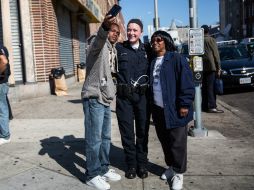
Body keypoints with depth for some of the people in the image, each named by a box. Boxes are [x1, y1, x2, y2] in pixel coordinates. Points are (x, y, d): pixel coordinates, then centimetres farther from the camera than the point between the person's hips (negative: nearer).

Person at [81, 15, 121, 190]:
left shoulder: (113, 50, 18)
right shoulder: (99, 44, -7)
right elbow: (99, 38, -34)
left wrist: (113, 90, 15)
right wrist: (104, 27, -54)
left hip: (106, 99, 9)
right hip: (94, 98, -9)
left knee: (106, 137, 14)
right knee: (94, 138, -3)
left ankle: (103, 169, 27)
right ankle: (93, 175, 8)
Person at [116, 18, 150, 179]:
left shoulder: (146, 50, 8)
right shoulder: (119, 48, 2)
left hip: (143, 95, 2)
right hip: (124, 96, -1)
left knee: (142, 130, 10)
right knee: (127, 131, 7)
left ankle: (142, 163, 25)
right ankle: (131, 164, 23)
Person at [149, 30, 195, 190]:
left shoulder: (176, 58, -8)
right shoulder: (152, 62, 15)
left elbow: (186, 82, -14)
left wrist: (185, 104, -18)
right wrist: (152, 106, 14)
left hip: (174, 109, -7)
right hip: (158, 109, 7)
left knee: (177, 143, 1)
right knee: (164, 141, 16)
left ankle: (178, 173, 14)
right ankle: (171, 166, 34)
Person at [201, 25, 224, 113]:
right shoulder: (211, 40, -2)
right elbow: (216, 54, -4)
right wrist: (219, 67, -2)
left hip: (202, 67, 5)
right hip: (211, 66, -5)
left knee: (204, 87, 11)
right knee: (211, 87, -6)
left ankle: (204, 106, 13)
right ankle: (212, 107, -9)